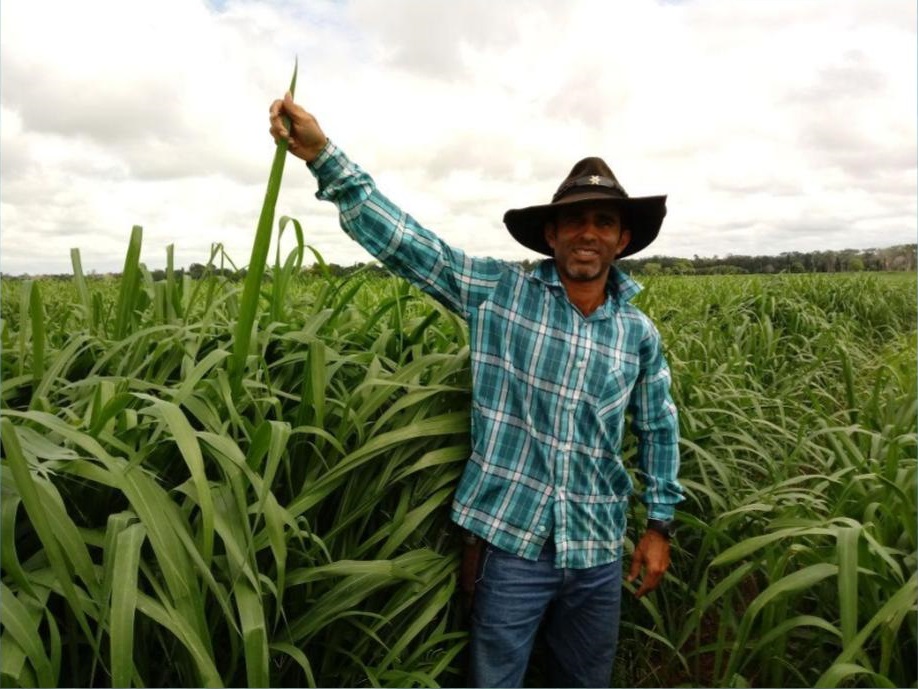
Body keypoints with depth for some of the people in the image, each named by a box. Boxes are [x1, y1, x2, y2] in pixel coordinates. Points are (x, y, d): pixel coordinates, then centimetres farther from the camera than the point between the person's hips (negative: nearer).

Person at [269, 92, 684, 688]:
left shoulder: (640, 333, 2)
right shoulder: (499, 292, -8)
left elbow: (659, 429, 13)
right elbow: (403, 239, -13)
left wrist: (660, 525, 11)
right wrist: (323, 154, -20)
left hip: (598, 552, 3)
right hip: (515, 540, -3)